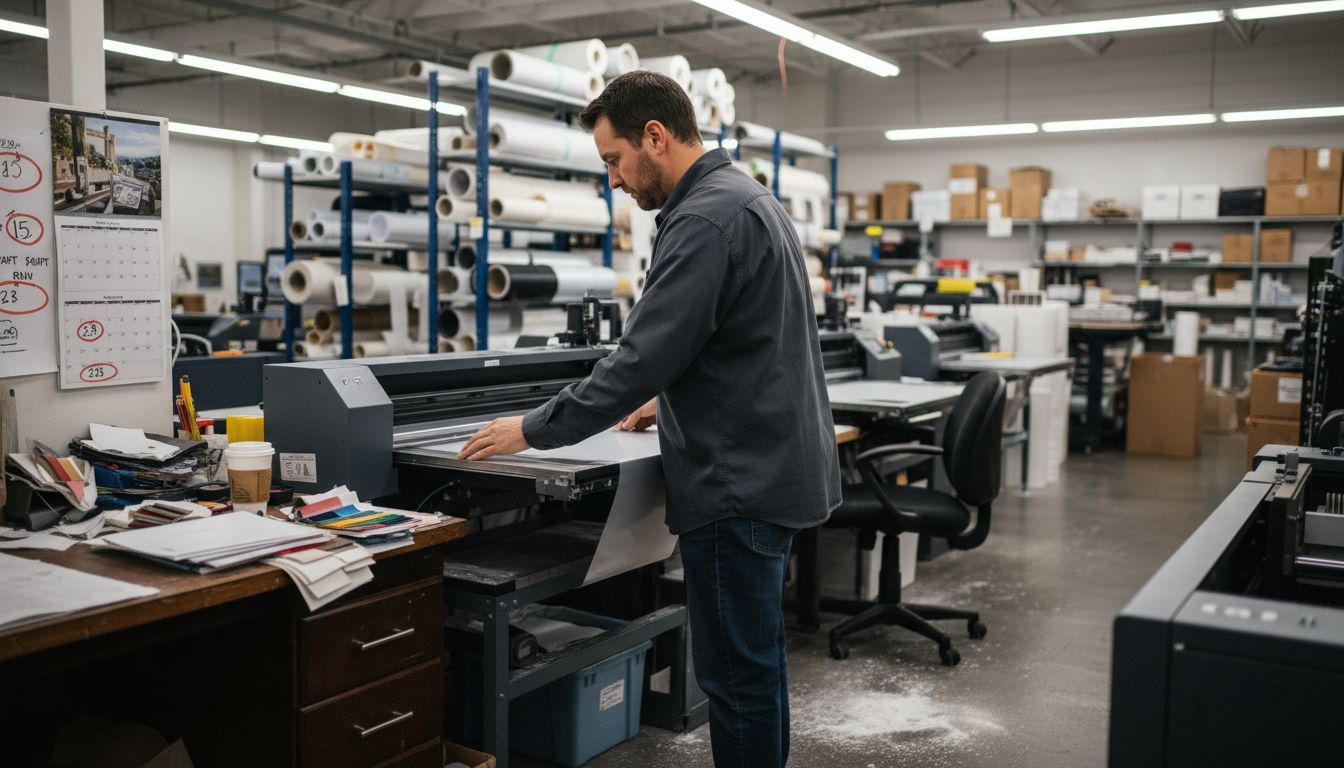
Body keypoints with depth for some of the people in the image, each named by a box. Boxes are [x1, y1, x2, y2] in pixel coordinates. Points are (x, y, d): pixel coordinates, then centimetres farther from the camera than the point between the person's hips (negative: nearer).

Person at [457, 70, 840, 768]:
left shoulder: (705, 219, -18)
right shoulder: (746, 197, 15)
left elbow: (645, 355, -22)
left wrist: (535, 431, -12)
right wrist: (671, 400, 23)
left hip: (740, 483, -11)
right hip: (769, 468, 11)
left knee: (737, 673, 0)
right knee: (754, 663, 20)